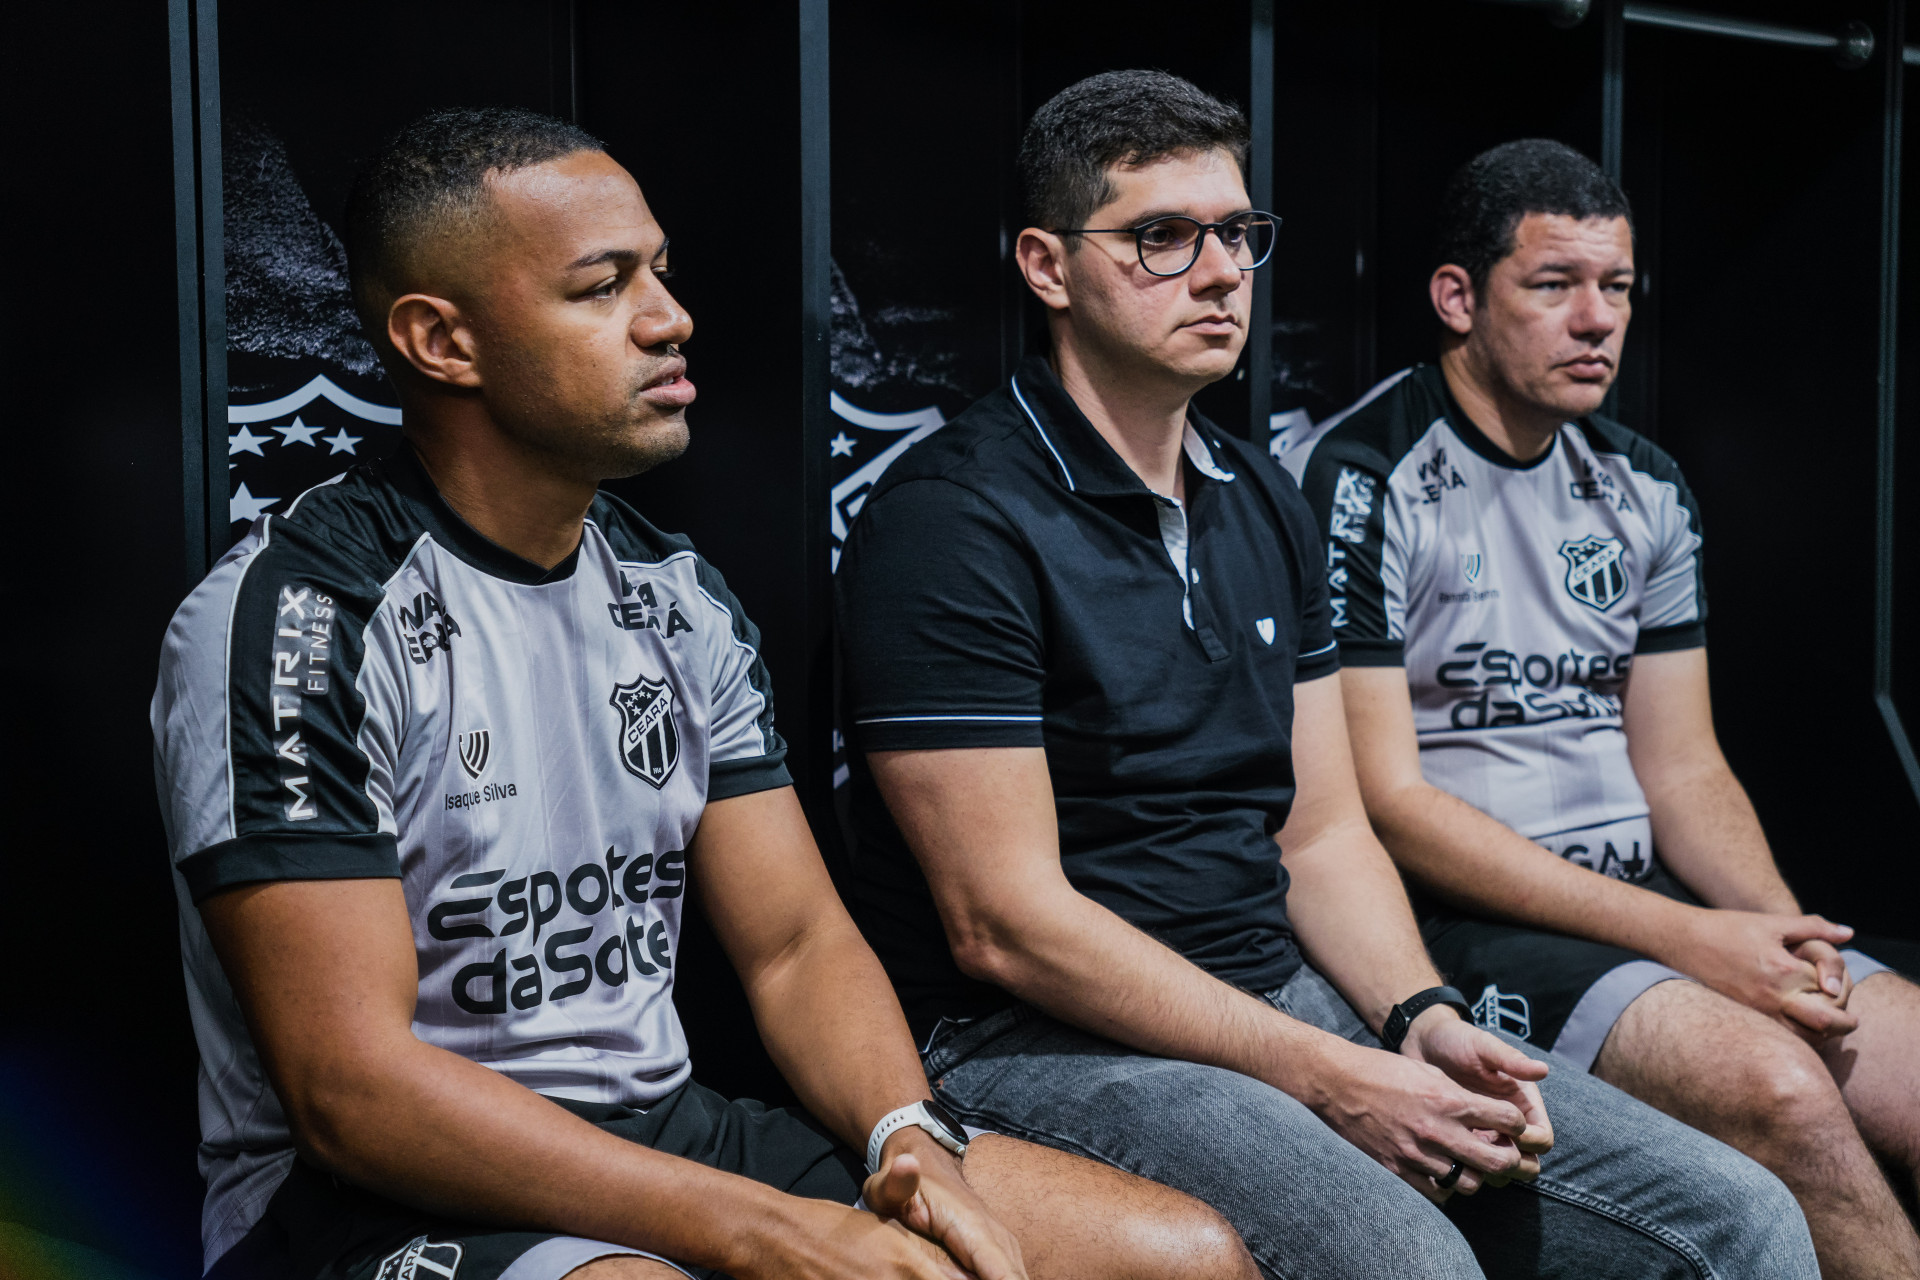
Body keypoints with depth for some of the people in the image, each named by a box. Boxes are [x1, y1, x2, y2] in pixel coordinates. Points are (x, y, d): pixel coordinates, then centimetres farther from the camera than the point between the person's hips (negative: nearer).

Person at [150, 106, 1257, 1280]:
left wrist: (914, 1142, -13)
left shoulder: (679, 599, 8)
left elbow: (797, 941, 8)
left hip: (664, 1132, 7)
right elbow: (349, 1089, -19)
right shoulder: (294, 619, -13)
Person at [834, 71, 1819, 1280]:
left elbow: (1323, 833, 14)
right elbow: (1006, 924, -16)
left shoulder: (1266, 502, 14)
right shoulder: (954, 516, -12)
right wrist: (1326, 1078, -18)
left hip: (1287, 997, 7)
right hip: (1047, 1041, -7)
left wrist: (1423, 1019, -5)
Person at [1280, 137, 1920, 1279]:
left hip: (1641, 895, 7)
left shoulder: (1645, 491, 12)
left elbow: (1683, 768, 14)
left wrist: (1783, 930, -7)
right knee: (1775, 1086, -27)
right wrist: (1683, 938, -18)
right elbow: (1385, 804, -15)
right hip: (1456, 917, -6)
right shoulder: (1356, 481, -9)